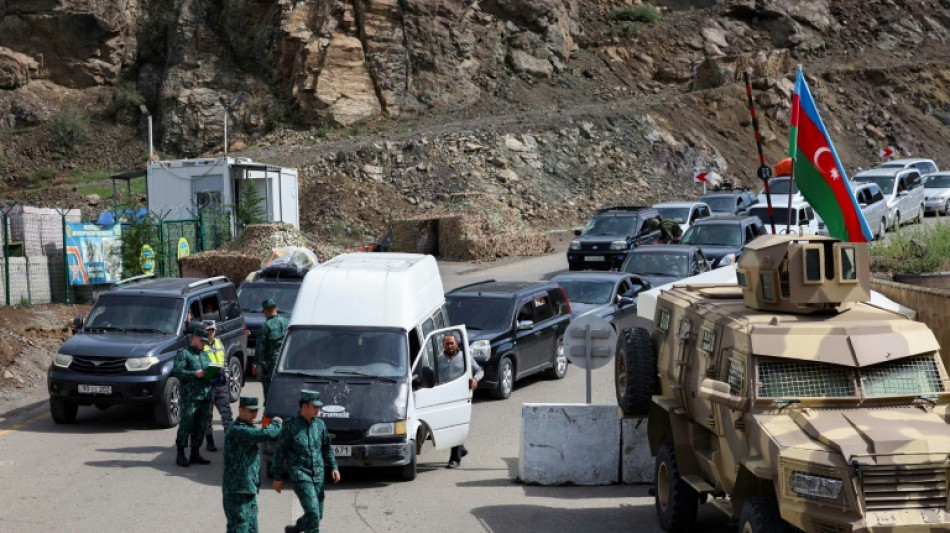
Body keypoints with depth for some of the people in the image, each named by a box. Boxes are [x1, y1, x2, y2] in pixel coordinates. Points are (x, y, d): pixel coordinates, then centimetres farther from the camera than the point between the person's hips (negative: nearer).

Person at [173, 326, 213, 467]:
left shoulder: (205, 355, 23)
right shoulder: (183, 353, 0)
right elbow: (177, 371, -11)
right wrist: (195, 374, -18)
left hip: (205, 395, 7)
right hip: (190, 396, -7)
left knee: (200, 425, 8)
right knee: (186, 424, -8)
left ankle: (195, 454, 15)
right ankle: (181, 454, -3)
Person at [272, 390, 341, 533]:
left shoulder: (319, 424, 7)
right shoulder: (291, 426, -8)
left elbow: (327, 448, 17)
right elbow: (280, 452, -3)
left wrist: (334, 467, 5)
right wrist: (277, 477, -2)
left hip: (318, 476, 6)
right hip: (300, 475, -6)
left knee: (317, 515, 12)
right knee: (313, 513, -17)